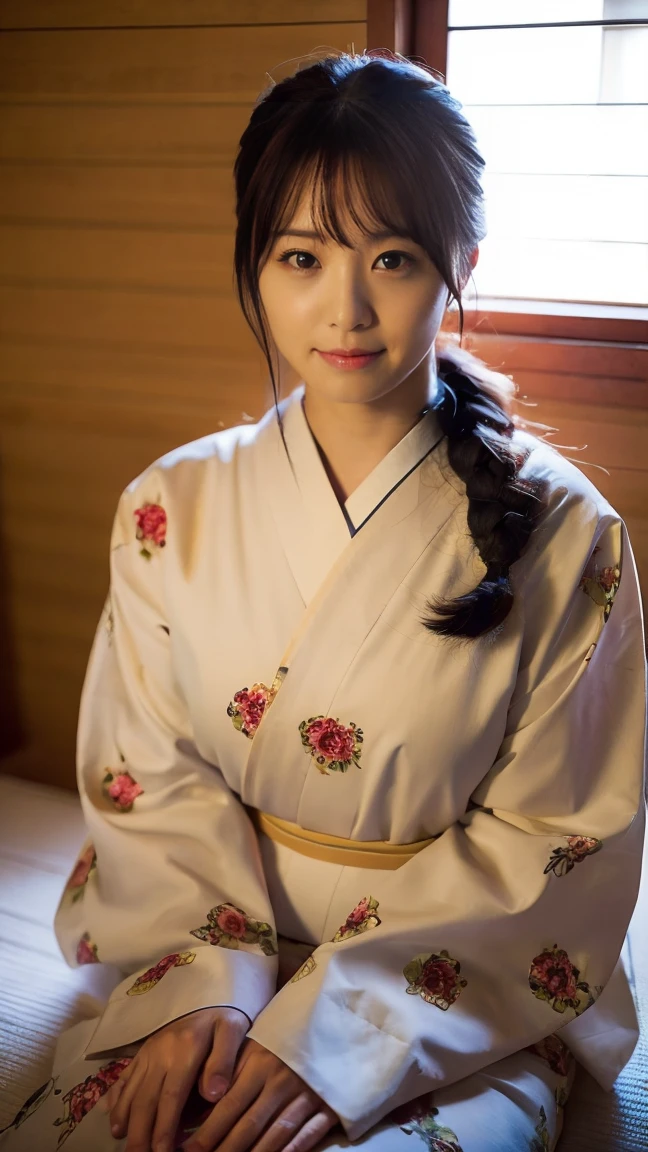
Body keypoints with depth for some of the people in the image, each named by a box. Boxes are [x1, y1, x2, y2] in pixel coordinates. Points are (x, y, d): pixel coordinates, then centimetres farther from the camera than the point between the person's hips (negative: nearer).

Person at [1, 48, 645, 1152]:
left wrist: (339, 1019, -16)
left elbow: (558, 836, -9)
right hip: (212, 951, 2)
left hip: (463, 998, -1)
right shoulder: (173, 509, -2)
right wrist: (208, 977, -16)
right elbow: (149, 774, 0)